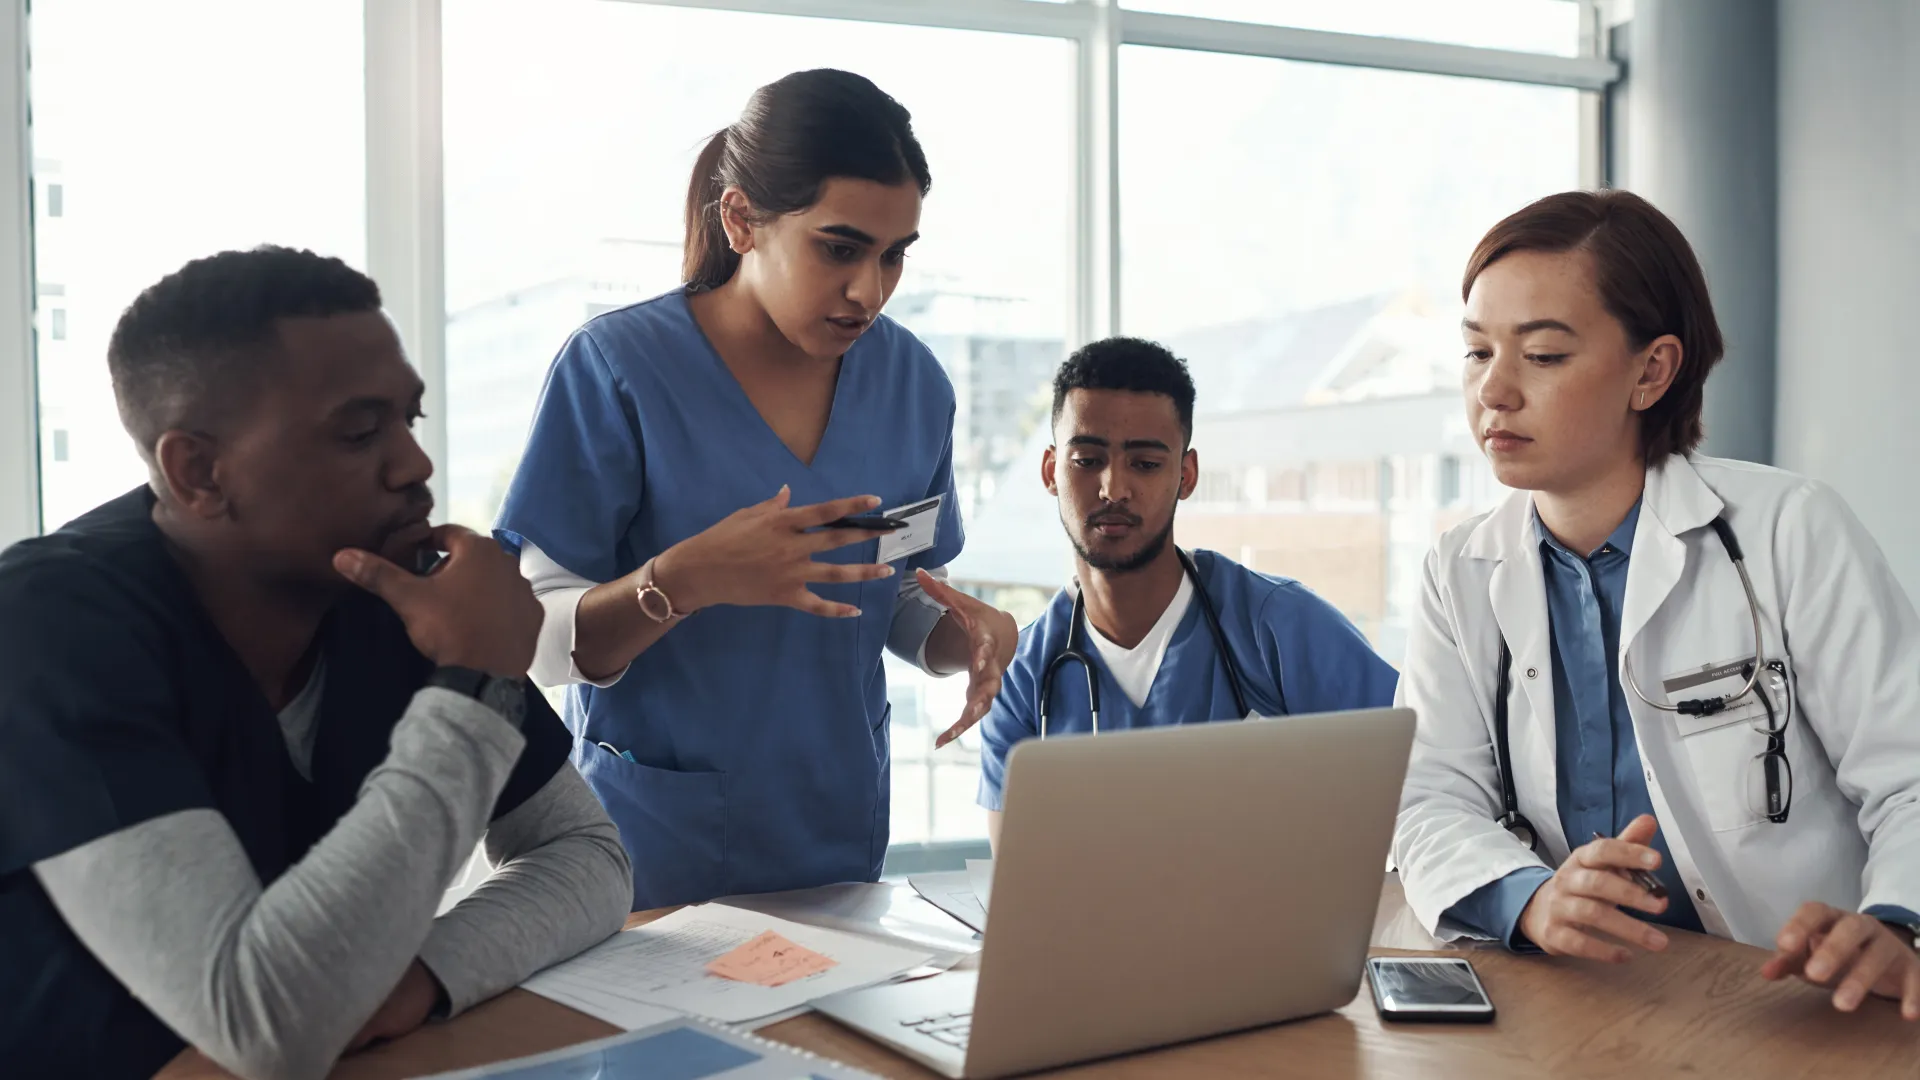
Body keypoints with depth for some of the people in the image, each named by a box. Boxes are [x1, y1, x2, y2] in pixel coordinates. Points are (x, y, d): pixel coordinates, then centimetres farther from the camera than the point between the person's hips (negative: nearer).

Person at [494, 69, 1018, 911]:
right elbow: (540, 643, -15)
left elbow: (900, 607, 8)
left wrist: (969, 632, -14)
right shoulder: (617, 368, -15)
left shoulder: (911, 381, -3)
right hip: (654, 849, -4)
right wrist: (681, 582, -32)